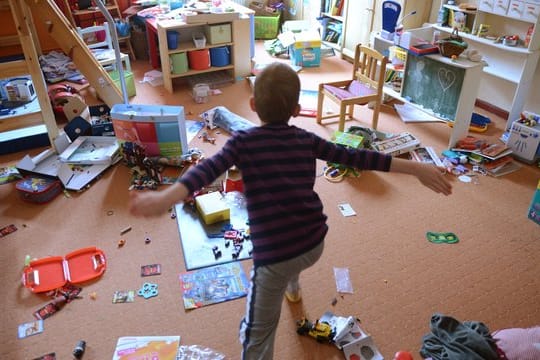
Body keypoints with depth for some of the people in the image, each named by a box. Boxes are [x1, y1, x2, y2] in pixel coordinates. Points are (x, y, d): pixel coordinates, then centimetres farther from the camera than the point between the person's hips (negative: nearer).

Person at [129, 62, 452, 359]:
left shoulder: (243, 141, -3)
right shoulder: (307, 140, 5)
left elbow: (209, 169, -22)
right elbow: (356, 157, 3)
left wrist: (166, 198, -35)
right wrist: (416, 168, 8)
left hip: (274, 255, -5)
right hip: (314, 244, 5)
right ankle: (293, 288, 70)